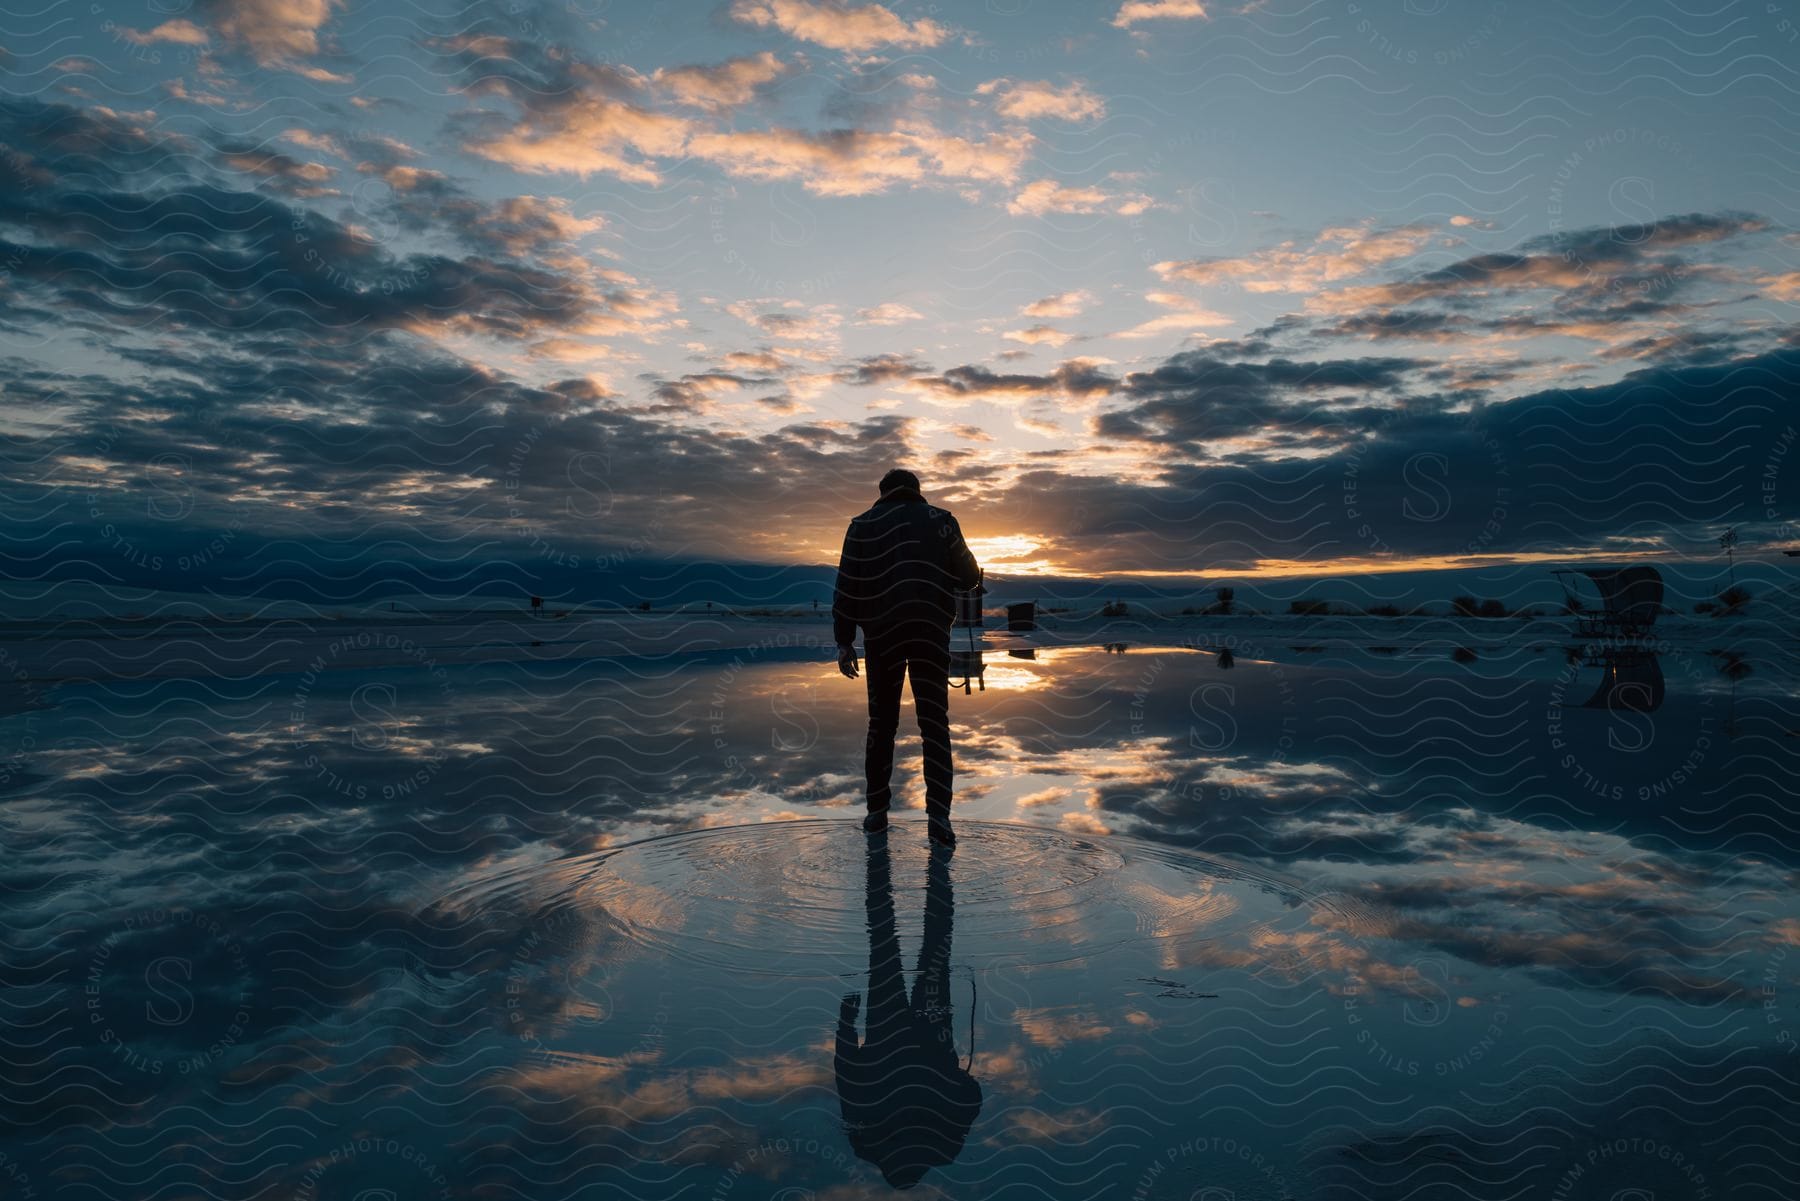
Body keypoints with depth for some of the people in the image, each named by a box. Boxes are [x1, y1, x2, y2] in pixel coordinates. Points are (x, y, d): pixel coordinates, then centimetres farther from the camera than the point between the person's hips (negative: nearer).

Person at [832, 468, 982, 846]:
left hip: (882, 635, 1)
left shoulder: (863, 524, 7)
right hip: (932, 633, 0)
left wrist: (844, 641, 4)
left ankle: (877, 810, 15)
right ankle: (938, 812, -11)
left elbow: (847, 586, 1)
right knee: (935, 724, 0)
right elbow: (969, 577, 10)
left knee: (882, 723, 11)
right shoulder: (941, 520, 8)